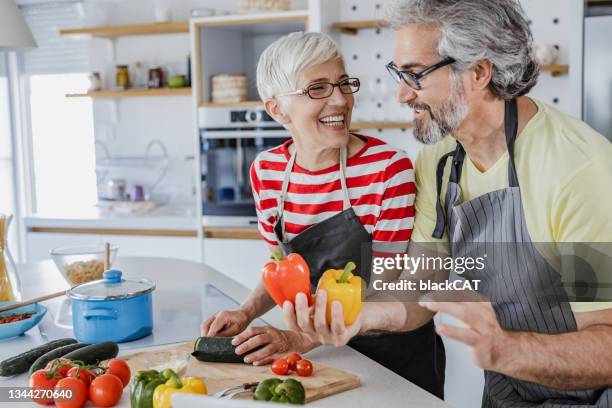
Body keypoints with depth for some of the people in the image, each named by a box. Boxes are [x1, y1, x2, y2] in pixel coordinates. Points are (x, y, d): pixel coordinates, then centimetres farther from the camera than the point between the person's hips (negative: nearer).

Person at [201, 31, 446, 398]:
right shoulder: (266, 171, -8)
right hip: (325, 352, 4)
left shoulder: (389, 168, -22)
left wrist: (301, 339, -27)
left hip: (396, 353, -4)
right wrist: (248, 313, -11)